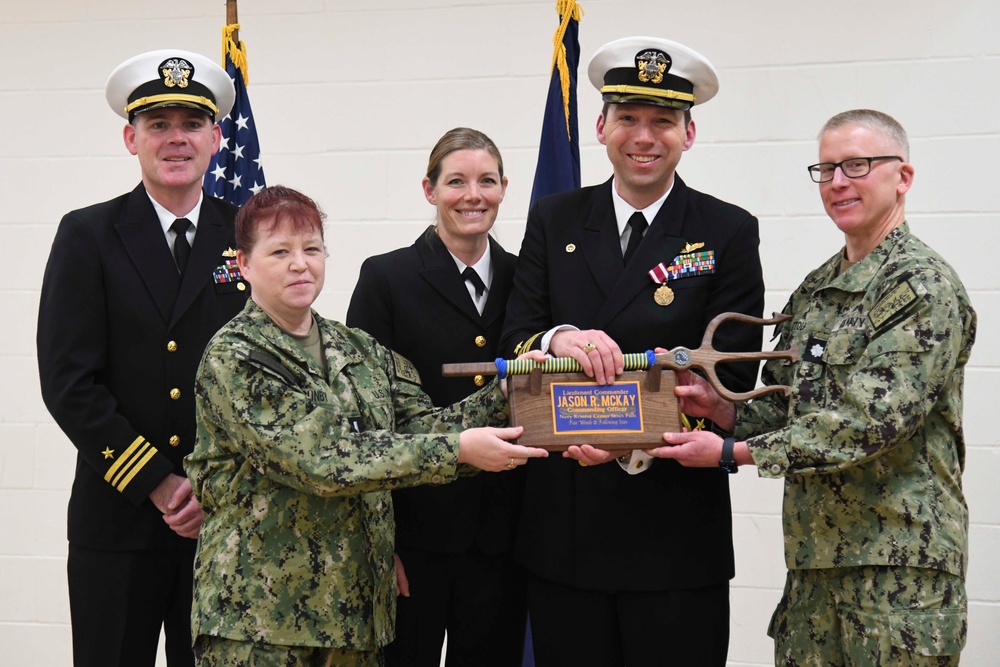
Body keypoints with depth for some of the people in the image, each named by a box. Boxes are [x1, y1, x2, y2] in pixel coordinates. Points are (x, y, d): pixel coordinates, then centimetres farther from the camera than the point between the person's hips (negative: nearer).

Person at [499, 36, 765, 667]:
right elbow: (514, 345, 1)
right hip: (562, 524, 2)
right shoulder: (553, 221, 7)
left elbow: (733, 376, -4)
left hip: (676, 530, -2)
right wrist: (558, 341, -23)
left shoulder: (729, 232, 0)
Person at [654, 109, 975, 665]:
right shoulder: (816, 290, 14)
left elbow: (869, 421, -20)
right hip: (815, 557, 7)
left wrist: (731, 452, -18)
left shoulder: (925, 286, -11)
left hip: (898, 562, -7)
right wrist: (719, 406, -4)